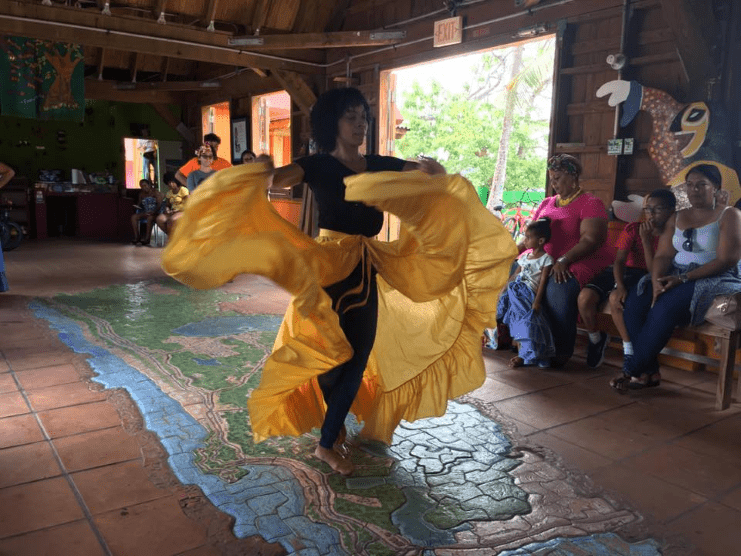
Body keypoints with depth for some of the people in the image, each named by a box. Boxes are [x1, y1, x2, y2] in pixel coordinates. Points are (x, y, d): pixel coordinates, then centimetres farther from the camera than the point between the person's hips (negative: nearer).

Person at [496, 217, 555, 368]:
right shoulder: (525, 257, 19)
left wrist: (537, 302, -16)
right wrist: (503, 291, 14)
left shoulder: (546, 259, -2)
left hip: (529, 295, -8)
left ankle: (524, 355, -9)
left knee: (528, 321, -19)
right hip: (515, 292, 8)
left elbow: (542, 282, -9)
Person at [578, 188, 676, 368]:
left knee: (615, 298, -36)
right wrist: (620, 286, -26)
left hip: (642, 277, -3)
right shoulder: (633, 229, 1)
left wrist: (646, 240, -19)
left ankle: (630, 351, -22)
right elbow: (619, 260, -8)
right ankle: (596, 339, 5)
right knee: (585, 296, -24)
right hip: (620, 272, 3)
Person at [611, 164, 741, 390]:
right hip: (675, 278, 5)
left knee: (666, 306, -33)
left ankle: (633, 370, -21)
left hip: (714, 281, -5)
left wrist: (684, 278, -21)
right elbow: (662, 256, 7)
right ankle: (649, 372, -20)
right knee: (634, 301, -24)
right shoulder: (677, 218, 17)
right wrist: (657, 281, -16)